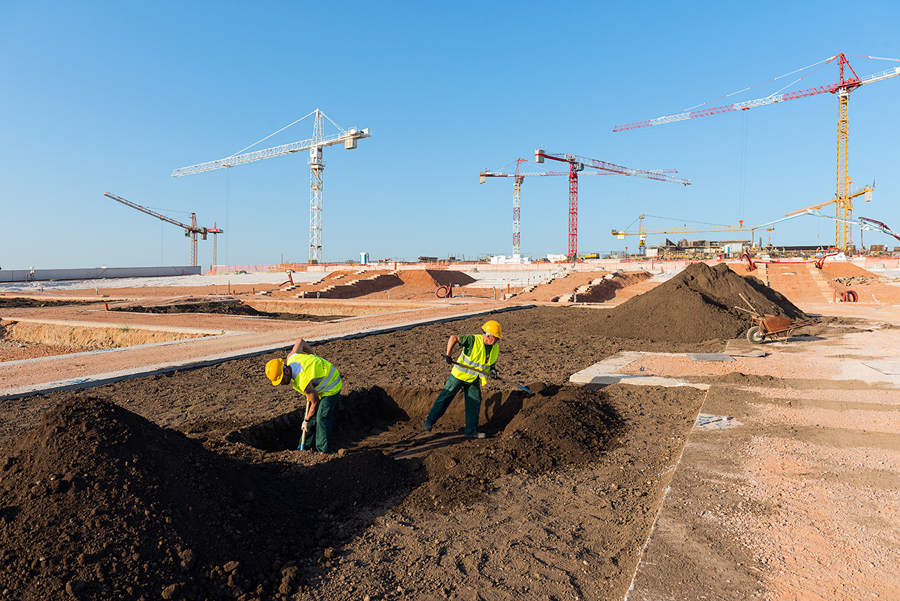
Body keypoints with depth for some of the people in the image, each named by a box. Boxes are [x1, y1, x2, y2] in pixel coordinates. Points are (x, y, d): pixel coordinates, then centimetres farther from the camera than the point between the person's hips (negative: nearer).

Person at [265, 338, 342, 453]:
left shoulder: (303, 381, -37)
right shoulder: (291, 358, -16)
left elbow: (315, 402, -23)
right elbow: (300, 341, 3)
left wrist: (307, 420, -8)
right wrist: (311, 353, 21)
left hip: (331, 387, -10)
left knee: (322, 418, -17)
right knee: (309, 415, 10)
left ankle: (324, 451, -9)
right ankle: (306, 446, 19)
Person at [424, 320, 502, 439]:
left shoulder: (495, 349, -2)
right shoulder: (473, 340, -22)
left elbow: (491, 362, 16)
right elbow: (454, 338, -21)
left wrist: (493, 370, -5)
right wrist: (448, 355, -27)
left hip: (474, 380, 5)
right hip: (459, 375, -5)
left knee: (475, 402, 6)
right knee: (445, 397, 0)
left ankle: (471, 430, 20)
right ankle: (430, 420, 15)